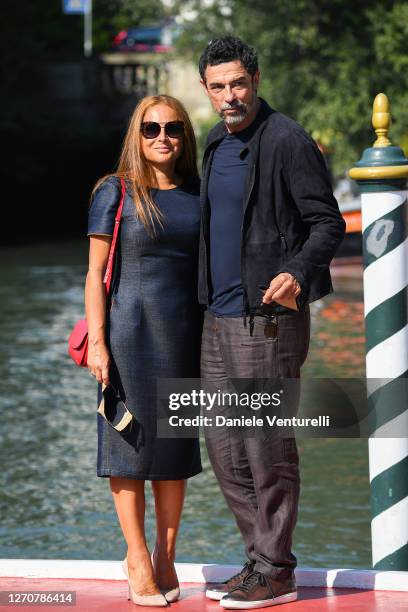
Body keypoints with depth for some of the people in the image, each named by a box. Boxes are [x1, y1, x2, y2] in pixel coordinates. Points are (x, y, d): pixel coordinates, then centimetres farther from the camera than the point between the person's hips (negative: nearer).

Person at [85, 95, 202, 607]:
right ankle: (137, 557, 10)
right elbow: (96, 271, -4)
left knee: (175, 444, 8)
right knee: (129, 439, 1)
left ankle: (166, 555, 17)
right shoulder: (115, 192, -2)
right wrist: (97, 341, -11)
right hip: (129, 329, -4)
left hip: (184, 334, 4)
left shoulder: (198, 195, 9)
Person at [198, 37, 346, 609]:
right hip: (220, 317, 8)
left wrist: (298, 271, -29)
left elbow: (328, 222, -13)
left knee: (267, 446, -3)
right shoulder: (217, 145, 15)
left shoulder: (287, 141, -11)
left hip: (268, 317, -8)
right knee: (223, 444, 10)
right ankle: (261, 557, 19)